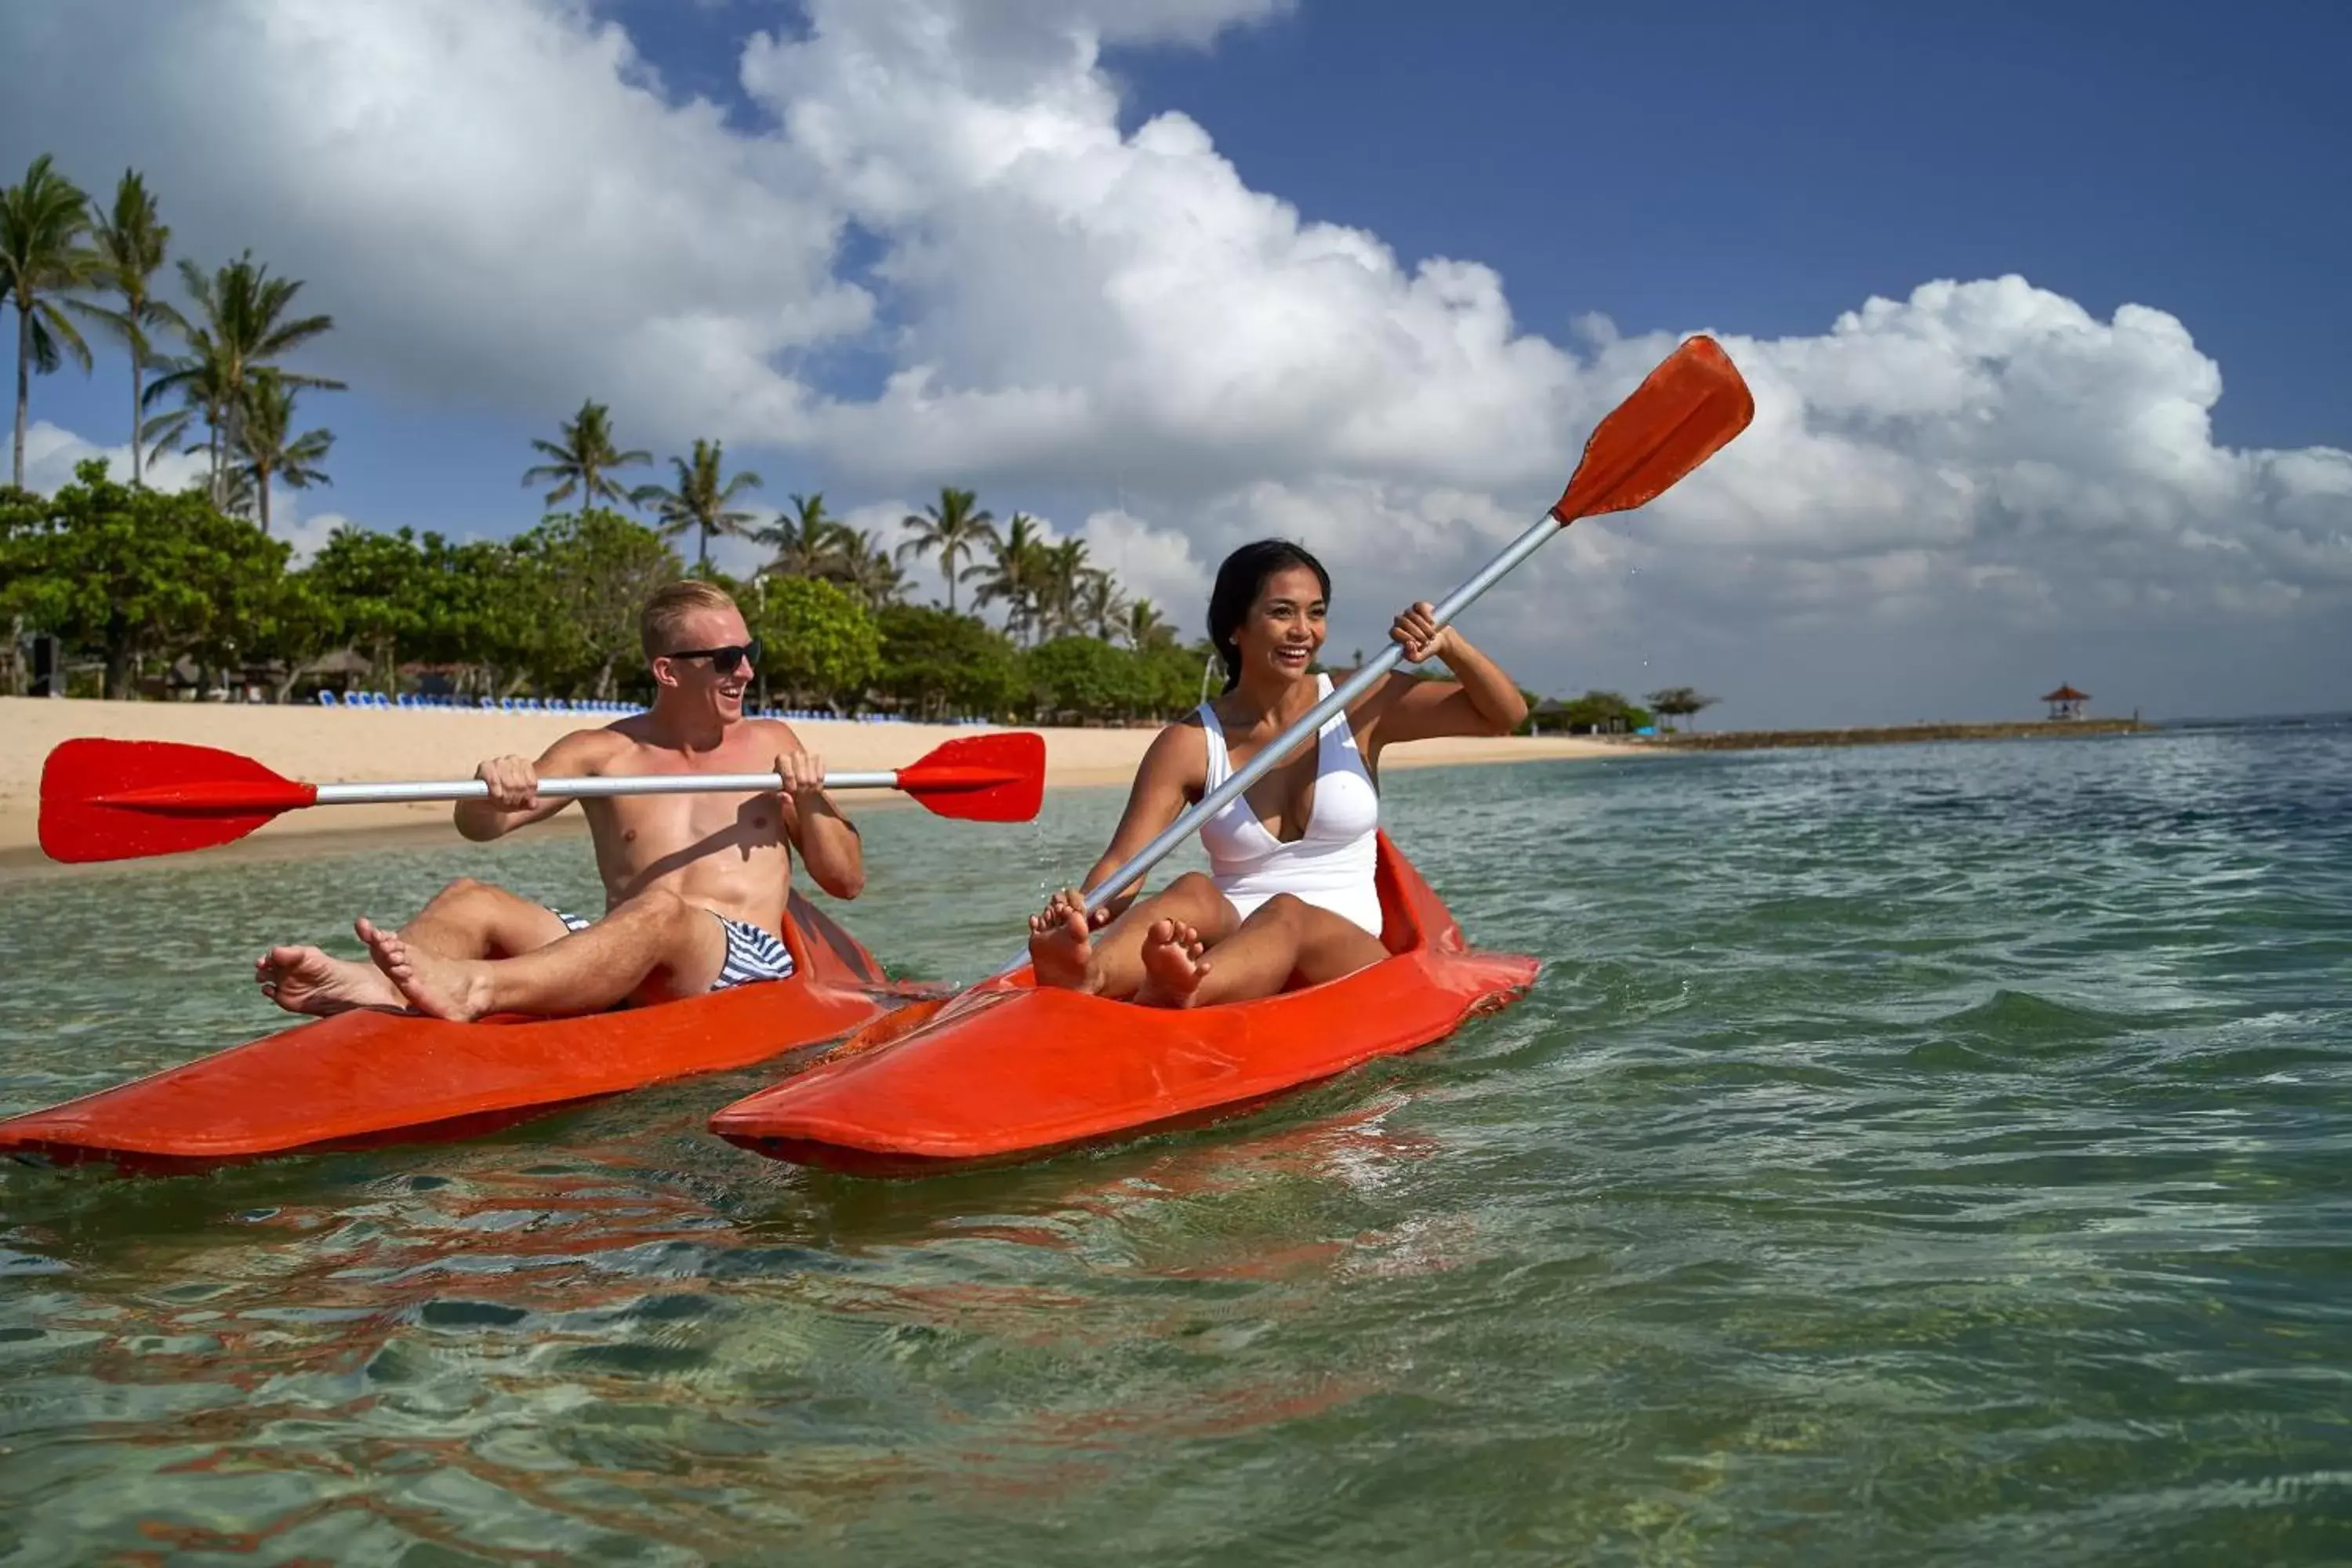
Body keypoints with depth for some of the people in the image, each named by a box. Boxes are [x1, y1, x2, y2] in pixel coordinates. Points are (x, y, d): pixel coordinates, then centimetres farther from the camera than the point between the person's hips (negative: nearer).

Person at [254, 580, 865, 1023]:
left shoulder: (772, 745, 16)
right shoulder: (603, 752, 15)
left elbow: (848, 881, 15)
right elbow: (478, 828, 5)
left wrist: (809, 805, -4)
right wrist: (490, 793, -19)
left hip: (747, 961, -2)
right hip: (622, 962, 2)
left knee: (661, 913, -36)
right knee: (471, 896, -20)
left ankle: (472, 990, -58)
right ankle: (369, 984, -53)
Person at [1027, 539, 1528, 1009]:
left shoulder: (1360, 706, 7)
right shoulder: (1190, 743, 1)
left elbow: (1505, 714, 7)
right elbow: (1123, 866, -7)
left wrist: (1448, 644, -11)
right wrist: (1084, 910, -30)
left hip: (1350, 956, 0)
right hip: (1229, 949, 0)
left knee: (1288, 914, -34)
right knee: (1194, 893, -33)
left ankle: (1175, 993, -69)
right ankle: (1086, 974, -67)